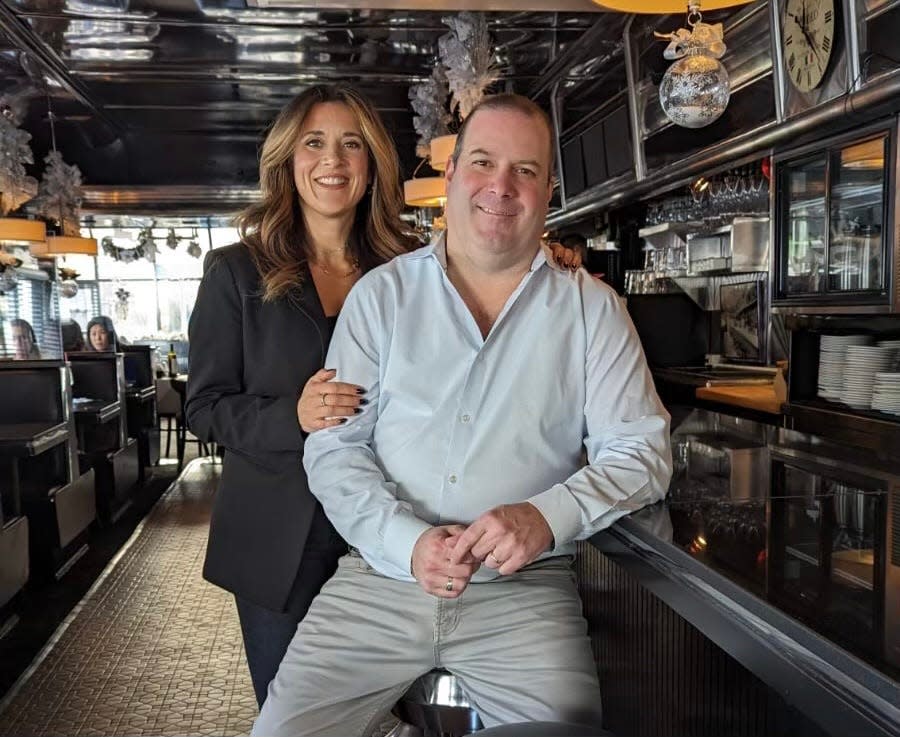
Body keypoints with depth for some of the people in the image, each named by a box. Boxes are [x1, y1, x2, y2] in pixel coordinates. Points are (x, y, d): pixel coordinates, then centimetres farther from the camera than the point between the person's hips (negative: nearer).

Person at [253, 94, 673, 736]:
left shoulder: (592, 309, 3)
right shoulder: (382, 295, 4)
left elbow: (641, 450, 0)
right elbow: (334, 448, 1)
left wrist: (548, 516, -18)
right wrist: (406, 542, -16)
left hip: (526, 590, 0)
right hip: (379, 579, 1)